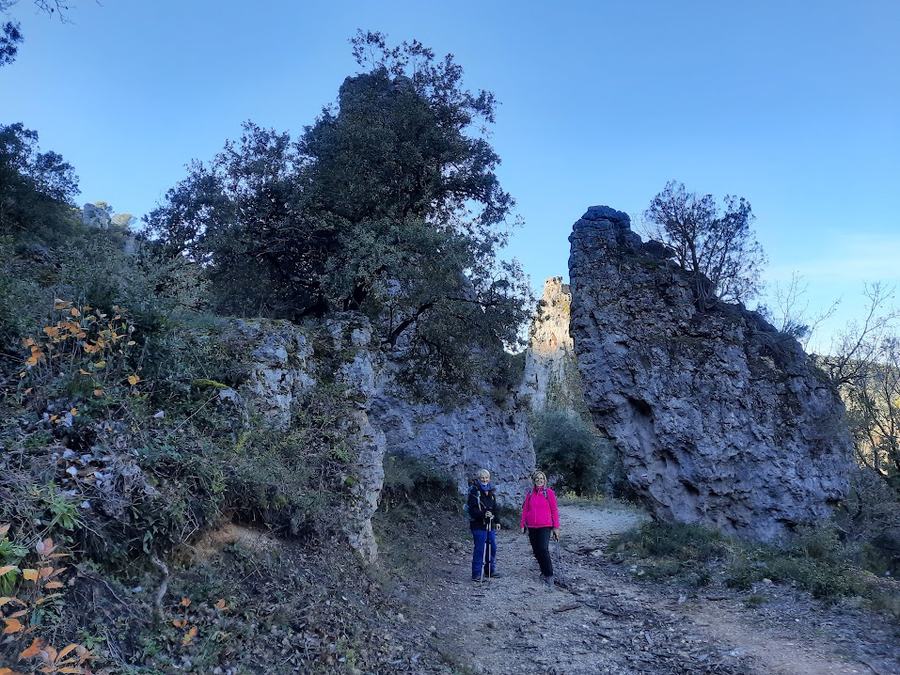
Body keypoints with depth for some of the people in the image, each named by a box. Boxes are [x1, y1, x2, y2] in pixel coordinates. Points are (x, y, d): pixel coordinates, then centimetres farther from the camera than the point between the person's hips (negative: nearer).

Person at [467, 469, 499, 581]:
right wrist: (483, 514, -29)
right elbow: (472, 509, -16)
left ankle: (491, 570, 28)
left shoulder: (491, 491, 13)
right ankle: (476, 574, 0)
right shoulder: (474, 491, -9)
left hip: (490, 524, 7)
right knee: (479, 549, -7)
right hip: (478, 525, -7)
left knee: (492, 547, 13)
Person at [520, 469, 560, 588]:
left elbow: (554, 510, 0)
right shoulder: (530, 493, 8)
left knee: (543, 549, -16)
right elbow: (525, 510, 12)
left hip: (545, 526, -4)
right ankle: (544, 572, 24)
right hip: (532, 527, 4)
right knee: (536, 551, 8)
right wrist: (522, 524, 7)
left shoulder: (549, 493, -1)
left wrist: (556, 527, -2)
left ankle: (549, 576, -9)